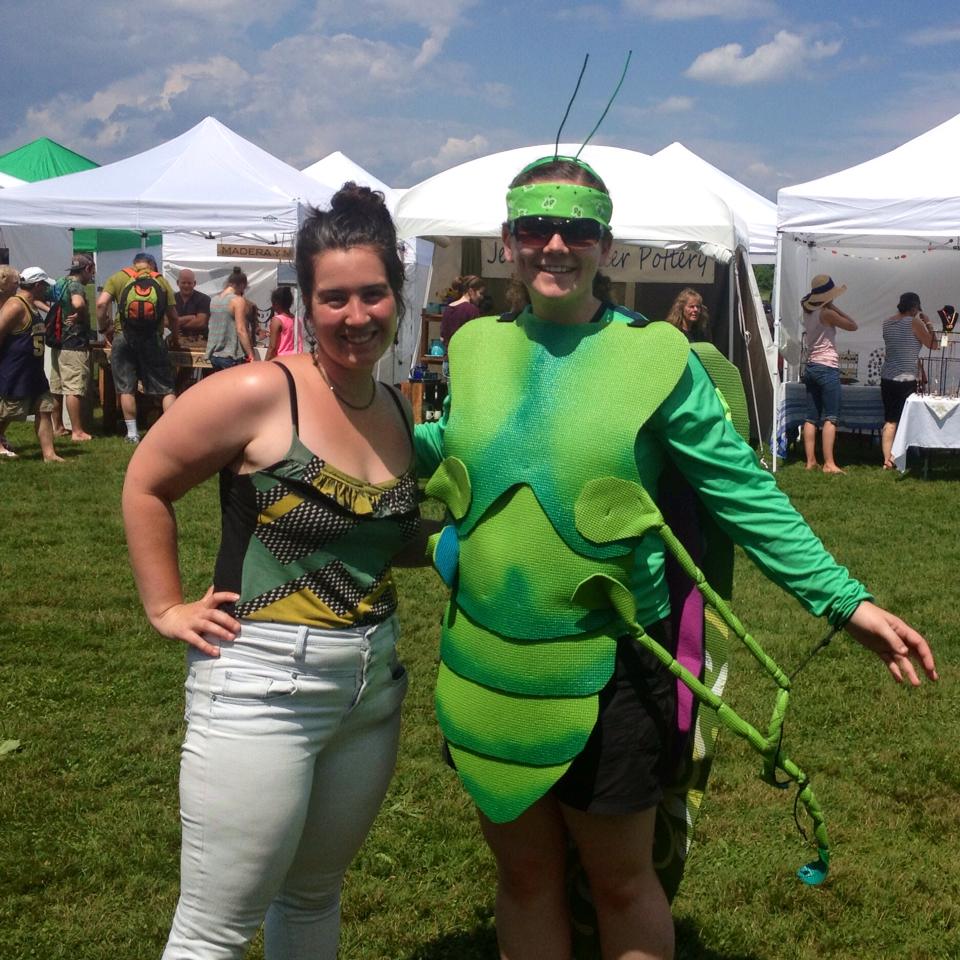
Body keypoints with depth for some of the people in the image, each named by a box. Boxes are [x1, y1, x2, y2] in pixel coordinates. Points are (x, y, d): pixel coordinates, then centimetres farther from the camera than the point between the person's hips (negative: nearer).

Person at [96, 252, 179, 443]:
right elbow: (173, 318, 7)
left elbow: (101, 303, -5)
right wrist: (174, 337, 25)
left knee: (126, 388, 7)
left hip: (123, 338, 0)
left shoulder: (118, 278, 9)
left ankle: (132, 434, 9)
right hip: (153, 339, 0)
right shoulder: (161, 281, 11)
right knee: (166, 388, 6)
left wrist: (104, 328, 9)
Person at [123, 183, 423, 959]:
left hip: (373, 688, 7)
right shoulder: (259, 394, -14)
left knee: (315, 896, 22)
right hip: (261, 688, -6)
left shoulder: (401, 413, 6)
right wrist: (168, 609, -6)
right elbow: (145, 486, -5)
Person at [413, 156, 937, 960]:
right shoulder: (477, 347, 2)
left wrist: (845, 599, -11)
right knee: (524, 872, 19)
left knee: (620, 878, 13)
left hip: (606, 668, -3)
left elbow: (745, 492, -7)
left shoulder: (654, 355, -10)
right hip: (484, 666, 4)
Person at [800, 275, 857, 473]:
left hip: (811, 366, 8)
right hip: (828, 368, -8)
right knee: (830, 418, -8)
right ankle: (829, 463, -13)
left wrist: (832, 308, 14)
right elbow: (853, 325, -6)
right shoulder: (827, 313, -12)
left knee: (811, 417, 6)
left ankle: (811, 461, 6)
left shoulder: (807, 311, 8)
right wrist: (835, 308, -2)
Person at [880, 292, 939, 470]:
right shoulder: (914, 323, -11)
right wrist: (928, 324, 7)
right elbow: (934, 345, -3)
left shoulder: (887, 323, 8)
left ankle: (887, 459, 5)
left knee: (890, 420, 9)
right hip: (906, 380, -6)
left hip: (887, 378, 6)